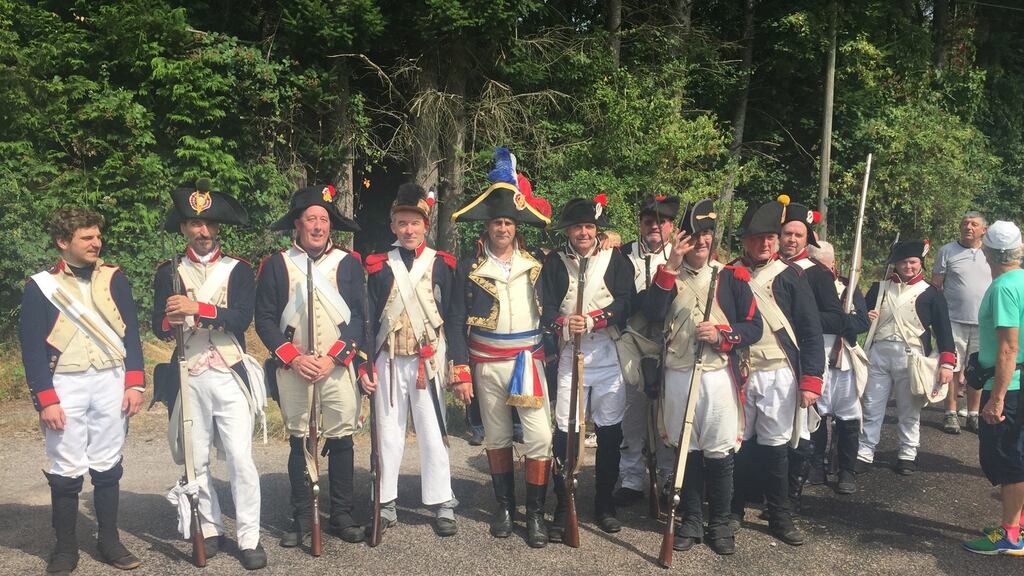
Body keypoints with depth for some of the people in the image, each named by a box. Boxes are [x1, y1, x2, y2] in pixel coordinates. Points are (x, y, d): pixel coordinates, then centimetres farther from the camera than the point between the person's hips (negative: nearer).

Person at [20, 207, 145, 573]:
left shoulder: (114, 278, 6)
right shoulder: (40, 286, -1)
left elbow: (130, 332, 5)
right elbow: (32, 348, -3)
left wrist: (134, 383, -2)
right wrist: (45, 400, -10)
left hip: (111, 382, 2)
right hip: (65, 385, -2)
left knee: (107, 466, 8)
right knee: (66, 469, 3)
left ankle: (109, 540, 20)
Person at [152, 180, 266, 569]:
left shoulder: (239, 270, 2)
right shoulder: (168, 273, 8)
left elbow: (242, 319, -12)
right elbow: (159, 328, 1)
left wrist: (198, 308, -23)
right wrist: (171, 320, -21)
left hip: (229, 376, -2)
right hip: (188, 377, 2)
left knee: (240, 457, -4)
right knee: (196, 460, 9)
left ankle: (249, 538, 5)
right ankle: (211, 529, 25)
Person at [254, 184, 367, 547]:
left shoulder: (349, 263, 5)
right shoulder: (275, 265, 4)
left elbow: (358, 316, 1)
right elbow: (264, 319, 1)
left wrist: (332, 357, -10)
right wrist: (294, 358, -10)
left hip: (339, 365, 0)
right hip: (293, 368, 0)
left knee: (341, 440, 4)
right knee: (298, 441, 7)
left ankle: (342, 516, 16)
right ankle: (302, 518, 17)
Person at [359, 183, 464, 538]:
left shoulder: (441, 265, 0)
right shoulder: (380, 267, 4)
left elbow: (454, 319, -1)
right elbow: (369, 319, 5)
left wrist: (461, 372, -4)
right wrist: (365, 367, -1)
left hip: (429, 363, -1)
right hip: (389, 363, 2)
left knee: (433, 434, 3)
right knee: (388, 433, 8)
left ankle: (443, 506, 13)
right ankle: (387, 506, 19)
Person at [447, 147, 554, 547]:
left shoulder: (537, 263, 3)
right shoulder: (469, 269, -1)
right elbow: (458, 322, -1)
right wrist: (461, 372, -5)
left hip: (529, 361, 0)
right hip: (487, 364, 0)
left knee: (540, 438, -5)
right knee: (497, 438, 11)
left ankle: (536, 513, 7)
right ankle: (504, 507, 25)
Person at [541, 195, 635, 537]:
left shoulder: (615, 260, 5)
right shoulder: (554, 262, 7)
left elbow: (624, 303, -5)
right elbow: (547, 309, -1)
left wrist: (591, 321, -19)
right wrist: (564, 326, -22)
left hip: (608, 355, 1)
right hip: (569, 355, 0)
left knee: (610, 430, 7)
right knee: (565, 431, -3)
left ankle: (605, 504, 22)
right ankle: (562, 509, 9)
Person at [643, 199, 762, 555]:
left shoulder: (732, 277, 3)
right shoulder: (669, 275, 6)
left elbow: (754, 327, 0)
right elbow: (652, 315, -12)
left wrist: (721, 335, -17)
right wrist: (672, 266, -15)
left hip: (719, 375, -1)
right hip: (678, 375, 1)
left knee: (719, 452, 3)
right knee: (685, 450, 9)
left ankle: (720, 523, 19)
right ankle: (691, 521, 23)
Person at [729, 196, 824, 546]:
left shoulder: (791, 276, 1)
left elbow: (811, 331, -1)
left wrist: (811, 380, -7)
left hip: (779, 375, -1)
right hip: (738, 373, 1)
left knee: (775, 446, 5)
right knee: (738, 443, 7)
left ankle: (780, 516, 19)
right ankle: (735, 509, 23)